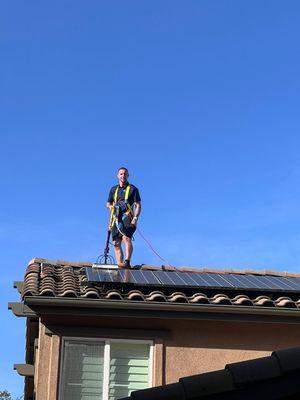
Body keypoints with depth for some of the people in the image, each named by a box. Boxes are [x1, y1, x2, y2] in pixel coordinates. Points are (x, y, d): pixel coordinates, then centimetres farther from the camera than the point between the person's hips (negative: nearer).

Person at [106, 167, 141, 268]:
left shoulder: (133, 189, 7)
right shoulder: (113, 189, 21)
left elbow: (138, 205, 2)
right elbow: (108, 203, 28)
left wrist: (135, 218, -13)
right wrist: (110, 206, 2)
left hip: (128, 217, -5)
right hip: (116, 218, 5)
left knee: (126, 238, -25)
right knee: (116, 243, -3)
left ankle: (127, 262, -31)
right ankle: (119, 264, -2)